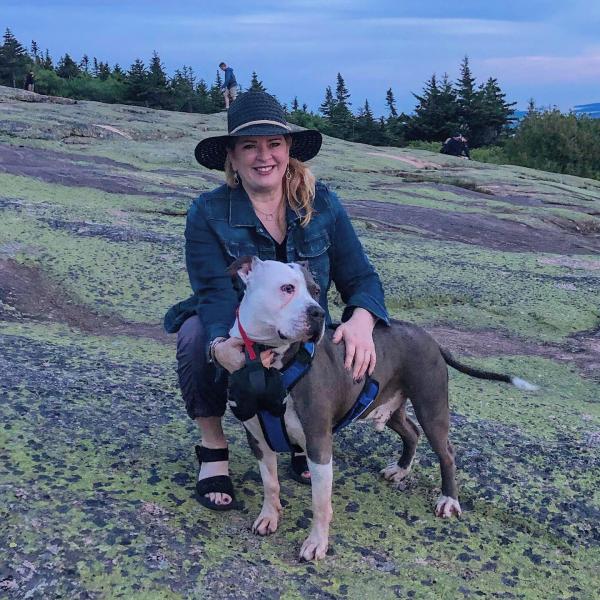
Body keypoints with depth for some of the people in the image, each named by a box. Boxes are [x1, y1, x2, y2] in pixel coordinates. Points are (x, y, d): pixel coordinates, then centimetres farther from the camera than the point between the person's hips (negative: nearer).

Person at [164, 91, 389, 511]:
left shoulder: (322, 204, -7)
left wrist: (361, 318, -34)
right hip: (236, 347, -2)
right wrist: (221, 346, -48)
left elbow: (361, 277, -9)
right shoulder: (209, 213, -14)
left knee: (357, 363, -26)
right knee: (196, 334, -34)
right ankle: (212, 446, -7)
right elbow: (217, 295, -24)